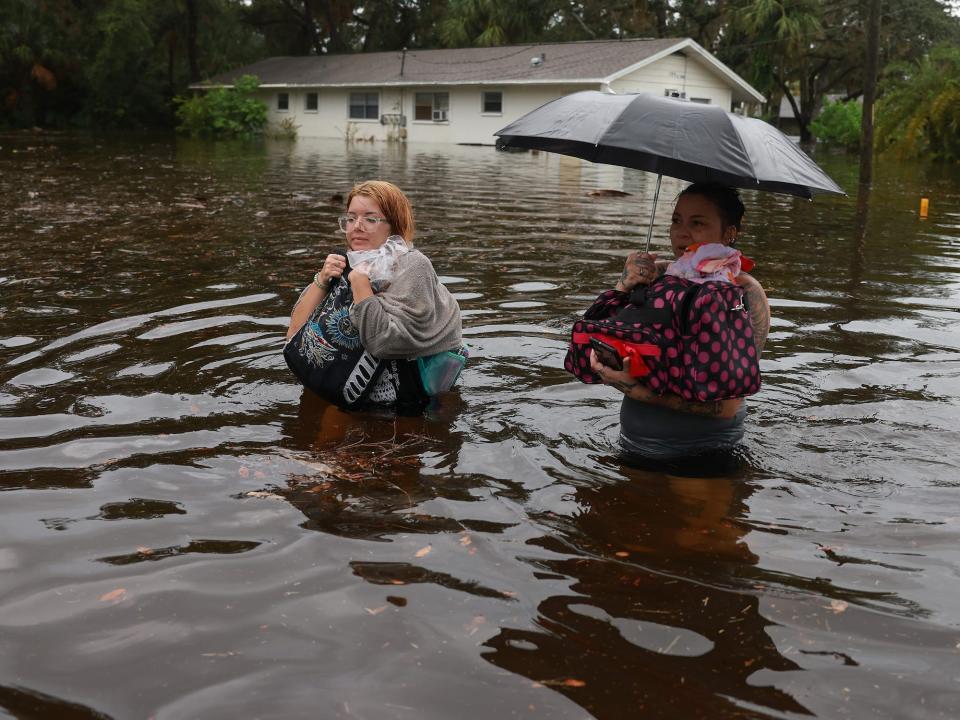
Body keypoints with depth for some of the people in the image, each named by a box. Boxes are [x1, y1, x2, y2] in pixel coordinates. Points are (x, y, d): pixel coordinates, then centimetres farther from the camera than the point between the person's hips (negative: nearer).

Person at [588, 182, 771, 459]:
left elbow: (726, 404, -15)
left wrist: (636, 391, -22)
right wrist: (623, 288, -12)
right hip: (634, 448, 5)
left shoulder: (745, 293, -6)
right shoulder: (654, 274, 6)